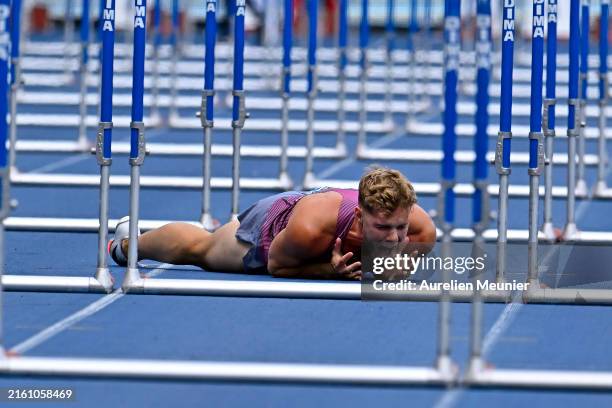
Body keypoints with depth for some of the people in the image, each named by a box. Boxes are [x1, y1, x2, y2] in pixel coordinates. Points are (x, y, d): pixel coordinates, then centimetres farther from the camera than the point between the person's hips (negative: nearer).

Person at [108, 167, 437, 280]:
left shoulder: (420, 230, -40)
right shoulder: (311, 227, -49)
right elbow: (276, 265, -27)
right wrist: (330, 270, -43)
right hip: (273, 221, -4)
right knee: (198, 250, 29)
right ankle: (129, 242, 60)